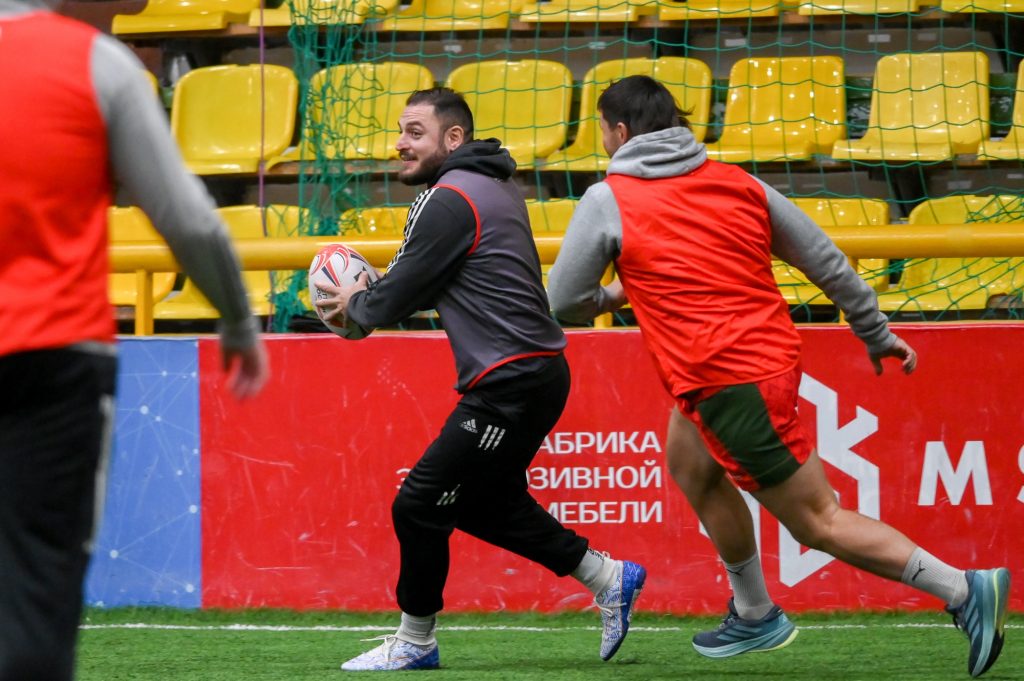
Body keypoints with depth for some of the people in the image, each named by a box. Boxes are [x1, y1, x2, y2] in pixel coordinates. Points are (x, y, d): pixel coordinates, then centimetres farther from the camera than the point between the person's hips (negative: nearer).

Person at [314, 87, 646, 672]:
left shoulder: (451, 199, -15)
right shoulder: (494, 186, 17)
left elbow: (399, 296, -11)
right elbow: (429, 285, 24)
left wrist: (355, 306, 9)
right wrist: (370, 297, 10)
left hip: (511, 383, -10)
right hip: (536, 374, 10)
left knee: (420, 506, -3)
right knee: (485, 504, 23)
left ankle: (414, 644, 9)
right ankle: (609, 579, 26)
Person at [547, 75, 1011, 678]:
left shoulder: (608, 201, -5)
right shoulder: (736, 183, 9)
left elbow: (565, 302, 1)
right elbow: (825, 259, 12)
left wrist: (615, 296, 23)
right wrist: (877, 332, 23)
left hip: (726, 384, -8)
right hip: (775, 354, 8)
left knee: (819, 522, -2)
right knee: (689, 464, 26)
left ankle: (966, 589, -7)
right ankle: (755, 616, 32)